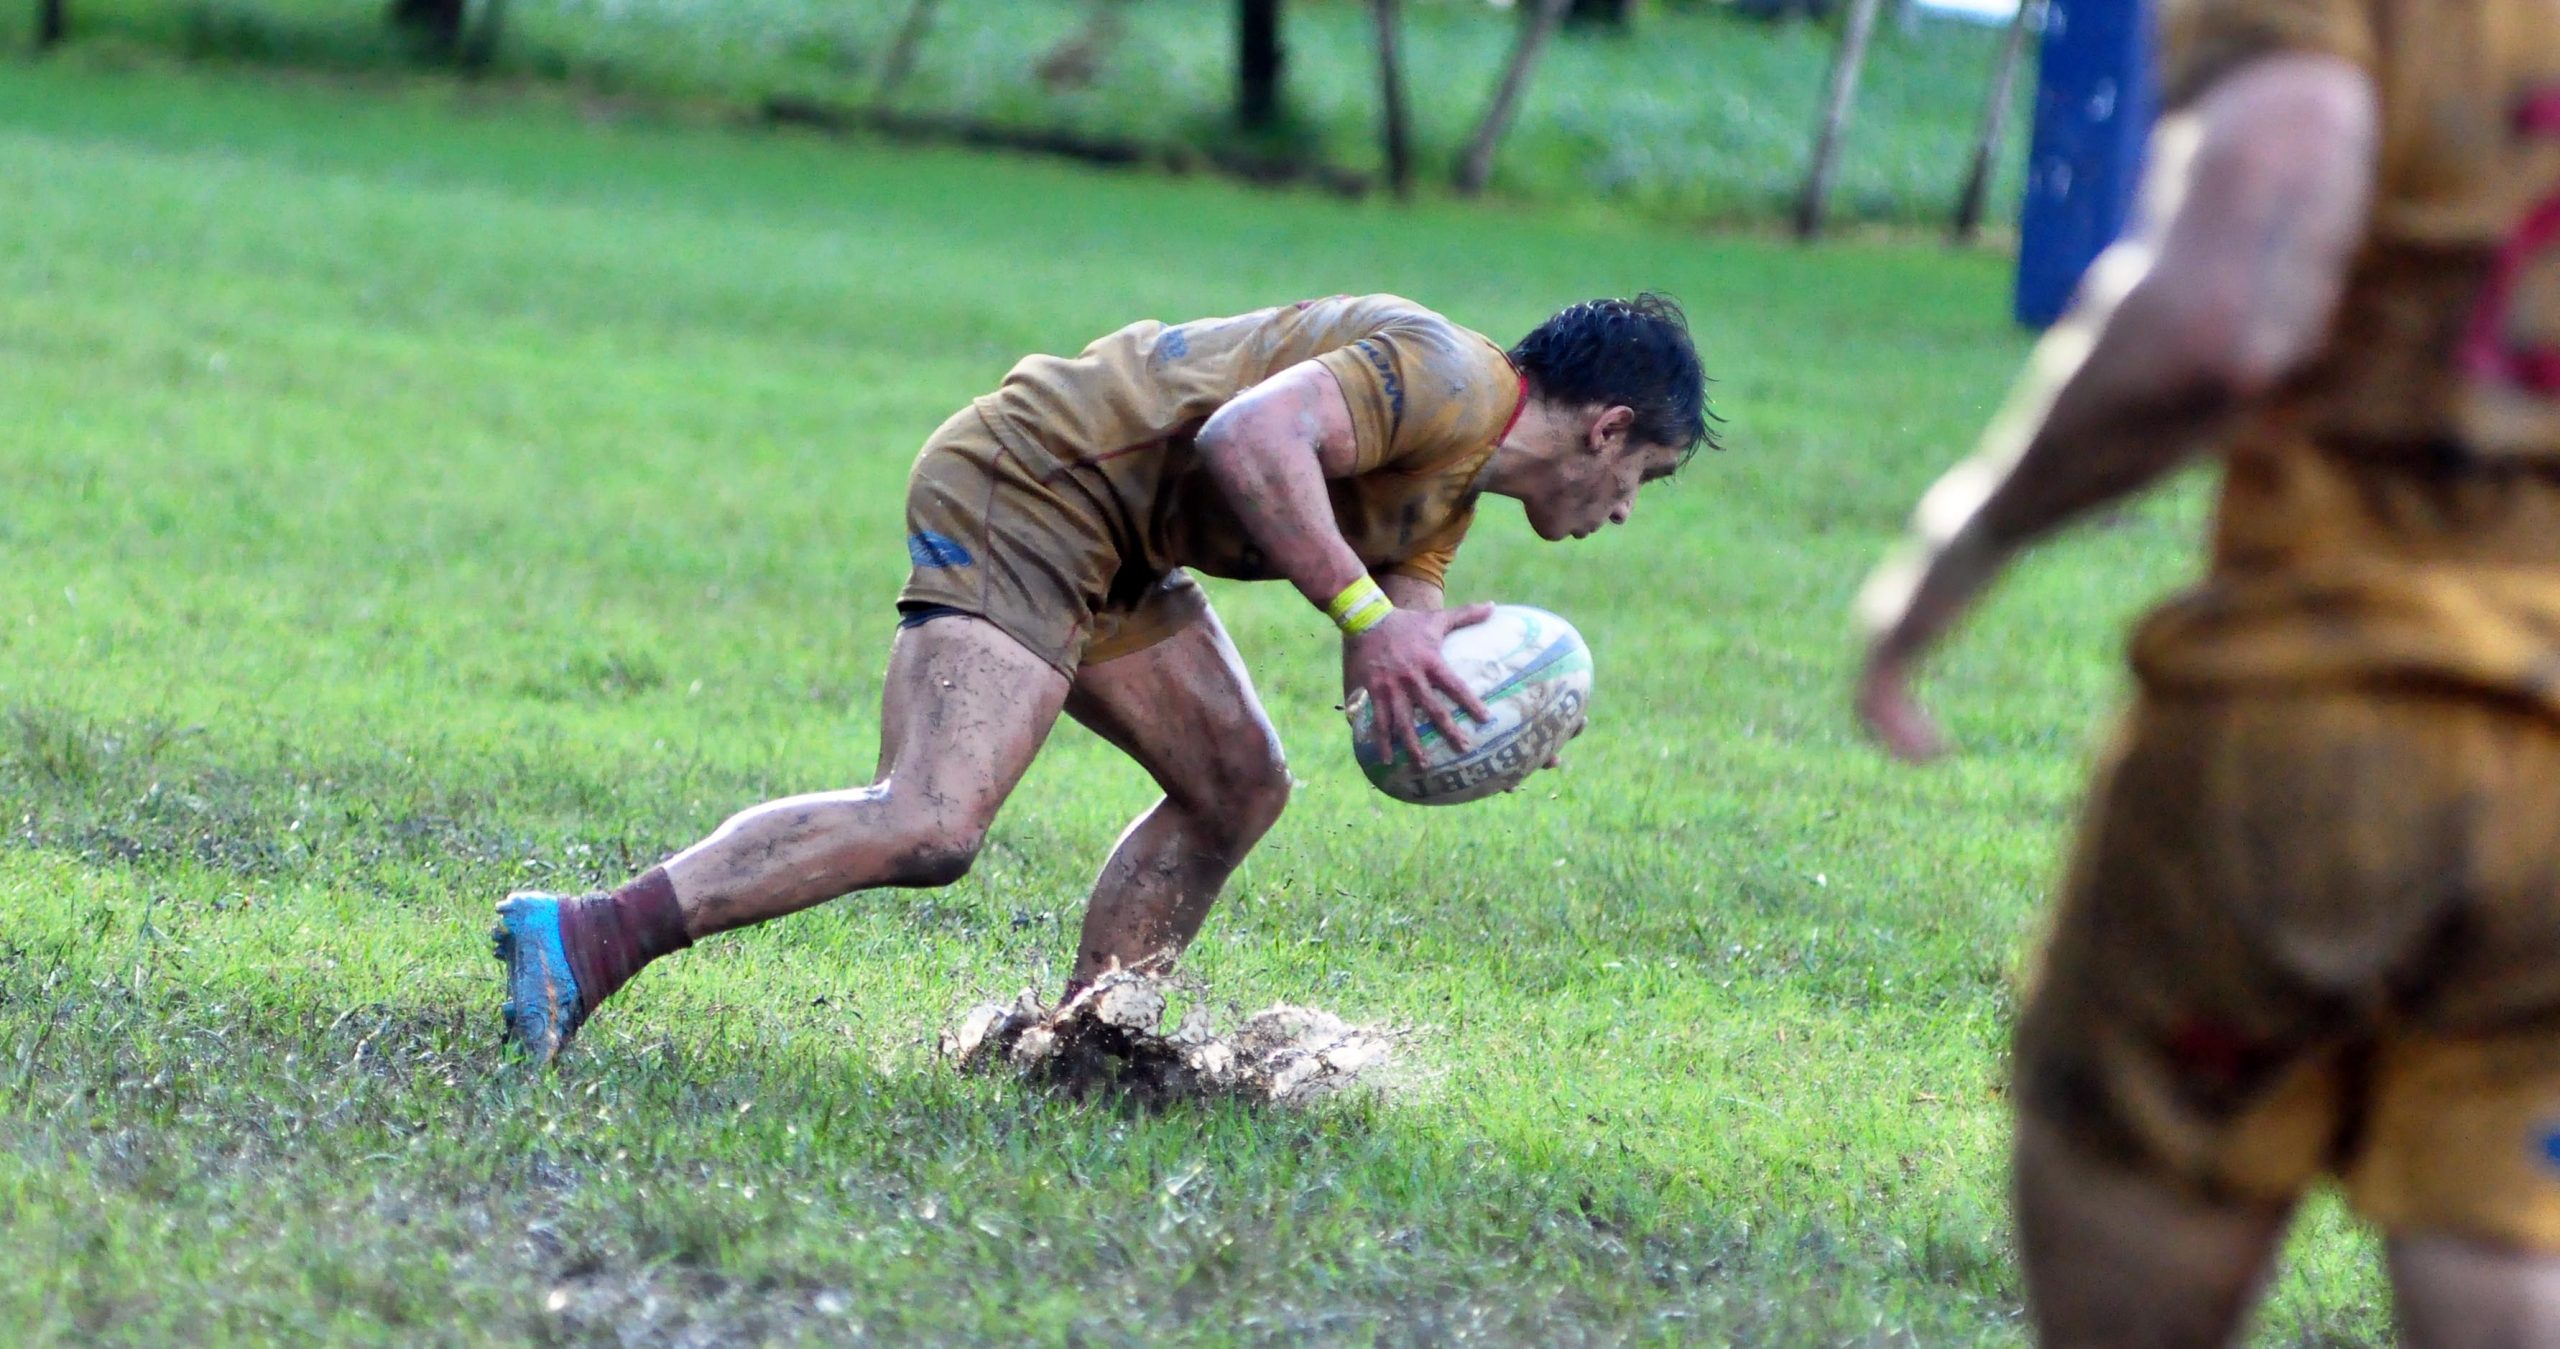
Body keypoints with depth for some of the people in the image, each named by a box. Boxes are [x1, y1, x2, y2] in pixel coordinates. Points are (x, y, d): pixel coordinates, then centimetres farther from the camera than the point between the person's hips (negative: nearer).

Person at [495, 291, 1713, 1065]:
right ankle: (586, 938, -28)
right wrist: (1364, 614, -29)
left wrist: (1424, 646, -7)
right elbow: (1251, 437, -29)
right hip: (1027, 489, -11)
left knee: (1237, 785, 18)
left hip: (1100, 543, 11)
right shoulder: (1448, 380, -14)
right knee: (930, 827, -24)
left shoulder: (1451, 488, 20)